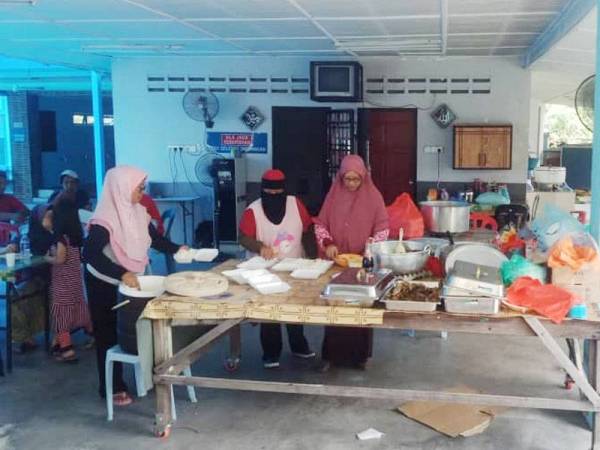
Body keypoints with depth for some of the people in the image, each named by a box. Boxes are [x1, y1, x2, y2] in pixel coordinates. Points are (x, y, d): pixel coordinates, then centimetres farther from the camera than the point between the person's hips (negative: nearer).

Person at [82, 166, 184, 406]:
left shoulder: (138, 211, -2)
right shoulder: (105, 219, -26)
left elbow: (154, 238, 12)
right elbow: (91, 254, -35)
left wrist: (176, 249, 2)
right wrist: (122, 274, -43)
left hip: (131, 280, 7)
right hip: (105, 285, -7)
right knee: (109, 334, 5)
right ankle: (112, 388, 17)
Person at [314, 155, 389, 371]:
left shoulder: (373, 196, -3)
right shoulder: (334, 194, 2)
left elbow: (383, 228, -2)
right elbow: (320, 224, 5)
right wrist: (327, 243, -12)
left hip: (363, 261, -1)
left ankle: (360, 354, 17)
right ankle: (332, 353, 14)